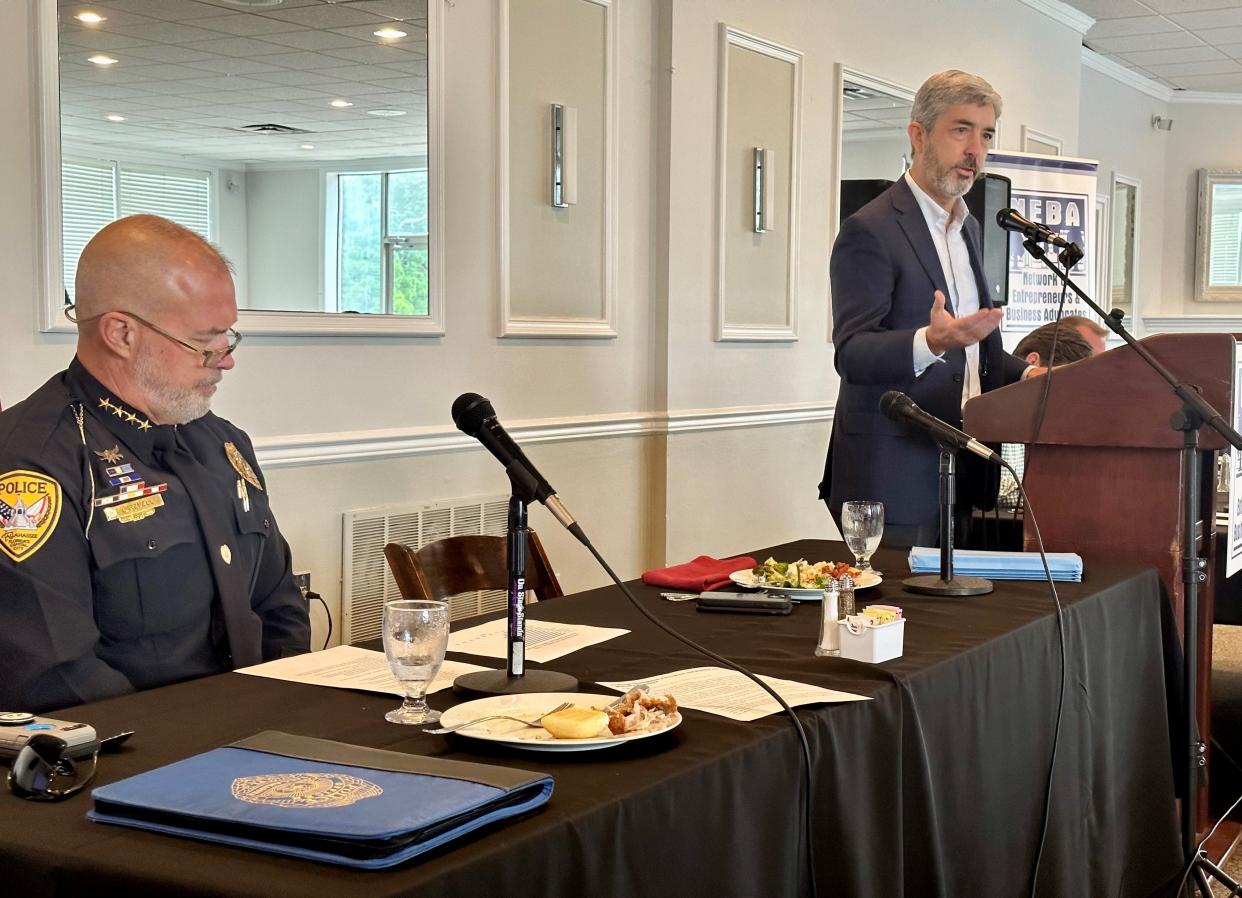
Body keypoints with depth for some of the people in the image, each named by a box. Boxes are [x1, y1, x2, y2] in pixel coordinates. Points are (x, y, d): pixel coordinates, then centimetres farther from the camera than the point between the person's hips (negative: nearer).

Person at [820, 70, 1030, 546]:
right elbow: (851, 354, -18)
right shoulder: (869, 230, -10)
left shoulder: (967, 227, 18)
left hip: (965, 472, 8)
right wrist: (931, 341, -35)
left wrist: (1028, 377, 8)